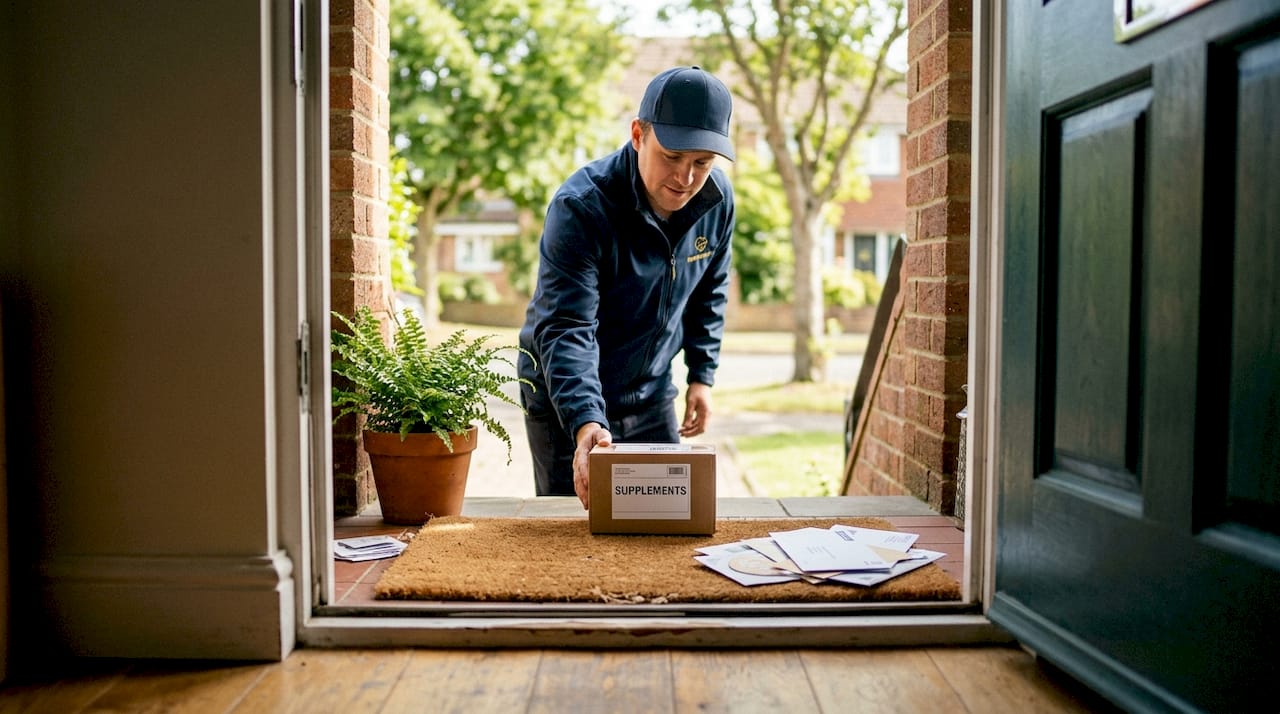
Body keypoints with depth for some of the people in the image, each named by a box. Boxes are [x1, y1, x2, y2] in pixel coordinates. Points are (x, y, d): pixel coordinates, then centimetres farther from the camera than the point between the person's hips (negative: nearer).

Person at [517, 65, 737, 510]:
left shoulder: (717, 199, -8)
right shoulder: (579, 207, -27)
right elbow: (565, 328, -34)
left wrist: (702, 374, 5)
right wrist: (584, 422, -47)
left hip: (651, 397, 5)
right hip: (567, 402, -5)